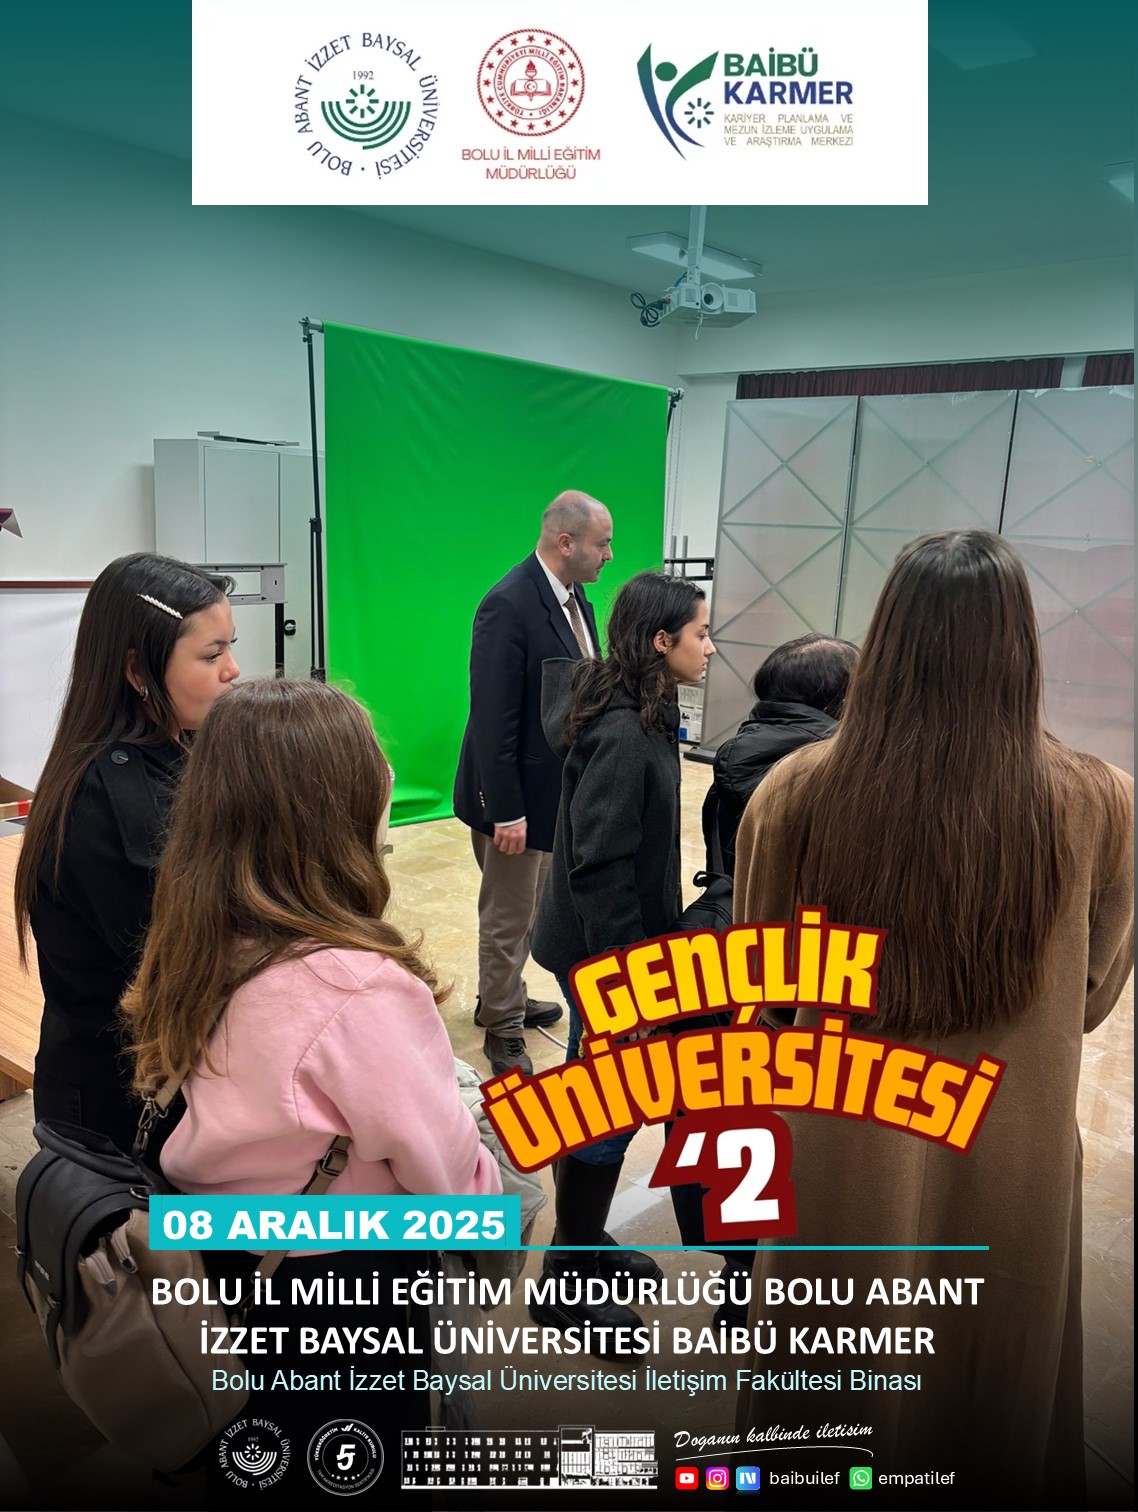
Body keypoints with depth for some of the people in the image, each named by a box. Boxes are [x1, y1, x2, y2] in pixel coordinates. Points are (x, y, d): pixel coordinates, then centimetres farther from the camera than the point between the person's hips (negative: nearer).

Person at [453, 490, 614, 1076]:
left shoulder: (573, 597, 5)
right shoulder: (509, 605, -22)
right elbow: (493, 718, -24)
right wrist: (507, 811, -23)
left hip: (555, 787, 9)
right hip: (517, 791, -9)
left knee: (528, 909, 23)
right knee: (508, 917, 7)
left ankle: (504, 1000, 42)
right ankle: (503, 1033, 25)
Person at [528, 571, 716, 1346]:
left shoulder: (644, 717, 5)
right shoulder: (622, 734, -24)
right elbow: (600, 866, -26)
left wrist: (652, 944, 15)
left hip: (624, 938, 9)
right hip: (603, 950, -9)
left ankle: (586, 1241, 40)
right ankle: (567, 1282, 23)